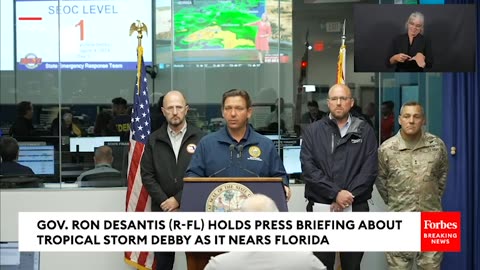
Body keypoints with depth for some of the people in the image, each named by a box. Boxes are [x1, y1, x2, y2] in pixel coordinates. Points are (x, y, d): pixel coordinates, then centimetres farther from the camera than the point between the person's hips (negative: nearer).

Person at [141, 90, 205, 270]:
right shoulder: (154, 140, 8)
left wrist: (178, 200, -9)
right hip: (162, 211, 2)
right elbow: (147, 175, 4)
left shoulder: (199, 138, 0)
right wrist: (165, 202, -6)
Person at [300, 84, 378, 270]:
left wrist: (348, 196, -13)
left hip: (356, 209, 0)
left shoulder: (365, 131, 6)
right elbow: (308, 169, -5)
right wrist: (336, 193, -15)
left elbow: (369, 170, -2)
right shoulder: (313, 131, 6)